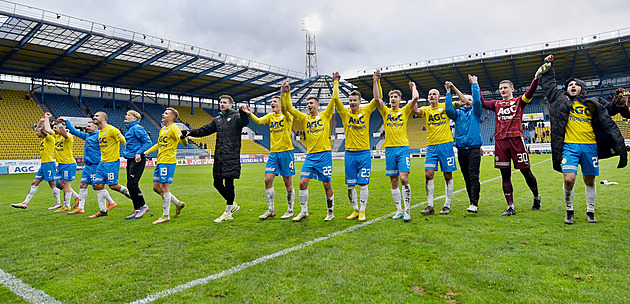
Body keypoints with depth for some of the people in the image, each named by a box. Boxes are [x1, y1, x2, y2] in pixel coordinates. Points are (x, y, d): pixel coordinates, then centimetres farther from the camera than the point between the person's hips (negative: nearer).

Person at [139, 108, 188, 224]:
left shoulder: (173, 128, -8)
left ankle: (165, 215, 3)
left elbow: (184, 143, -20)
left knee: (164, 187, -7)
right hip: (160, 161, 9)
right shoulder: (162, 129, 19)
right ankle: (178, 203, 21)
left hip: (168, 161, -9)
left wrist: (182, 138, -44)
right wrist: (143, 154, 29)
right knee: (156, 187, 10)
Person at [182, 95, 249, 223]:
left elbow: (244, 122, -22)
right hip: (219, 156, 7)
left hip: (231, 156, -7)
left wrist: (243, 112, -43)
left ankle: (228, 212, 7)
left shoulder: (236, 116, 0)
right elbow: (204, 130, 20)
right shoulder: (217, 119, 20)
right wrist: (190, 132, 6)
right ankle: (232, 205, 27)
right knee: (217, 183, 9)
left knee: (229, 182, -4)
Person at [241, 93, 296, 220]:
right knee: (268, 179, 0)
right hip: (273, 152, 5)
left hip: (286, 151, -5)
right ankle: (270, 210, 12)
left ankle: (290, 210, 15)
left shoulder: (287, 116, -2)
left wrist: (284, 94, -37)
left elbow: (286, 109, -25)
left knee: (288, 182, 1)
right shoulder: (270, 116, 13)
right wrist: (250, 114, -20)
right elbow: (259, 121, -3)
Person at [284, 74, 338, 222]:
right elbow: (290, 109, 8)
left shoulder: (325, 115, 4)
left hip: (324, 154, -3)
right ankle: (303, 211, 10)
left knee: (327, 184, 2)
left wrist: (335, 83, 1)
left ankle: (330, 212, 17)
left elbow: (334, 99, -1)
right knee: (303, 182, -4)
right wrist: (287, 93, 2)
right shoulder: (305, 118, 12)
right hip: (310, 155, 3)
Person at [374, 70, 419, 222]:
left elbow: (415, 97, -5)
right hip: (389, 148, 3)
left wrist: (413, 86, 12)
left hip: (403, 148, -2)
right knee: (393, 181, 5)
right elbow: (377, 98, -2)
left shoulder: (405, 110, 8)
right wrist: (375, 81, -1)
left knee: (404, 178, -12)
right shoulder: (385, 111, 11)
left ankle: (407, 211, -3)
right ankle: (399, 210, 15)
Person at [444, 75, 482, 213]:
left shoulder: (475, 112, 11)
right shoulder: (458, 113, 16)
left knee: (474, 176, -12)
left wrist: (474, 84, -4)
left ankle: (474, 204, -14)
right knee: (467, 178, 6)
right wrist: (449, 92, 0)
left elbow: (477, 100, -7)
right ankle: (472, 203, 14)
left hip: (474, 148, -3)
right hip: (461, 149, 3)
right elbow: (448, 109, -2)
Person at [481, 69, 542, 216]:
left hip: (516, 139, -3)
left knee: (526, 172, 4)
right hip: (500, 141, 3)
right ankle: (510, 207, 7)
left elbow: (530, 94, -7)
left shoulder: (519, 101, 10)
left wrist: (536, 78, -20)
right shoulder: (496, 104, 18)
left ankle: (536, 197, 30)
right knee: (505, 175, 2)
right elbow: (482, 103, 5)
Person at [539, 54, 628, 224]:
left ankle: (590, 212, 25)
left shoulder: (592, 103, 16)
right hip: (569, 146, -3)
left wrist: (619, 106, 3)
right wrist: (548, 66, 20)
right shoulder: (561, 100, 11)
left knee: (589, 180, 9)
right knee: (569, 180, -14)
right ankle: (569, 211, 6)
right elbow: (549, 85, 18)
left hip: (590, 146, 3)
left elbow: (609, 109, 25)